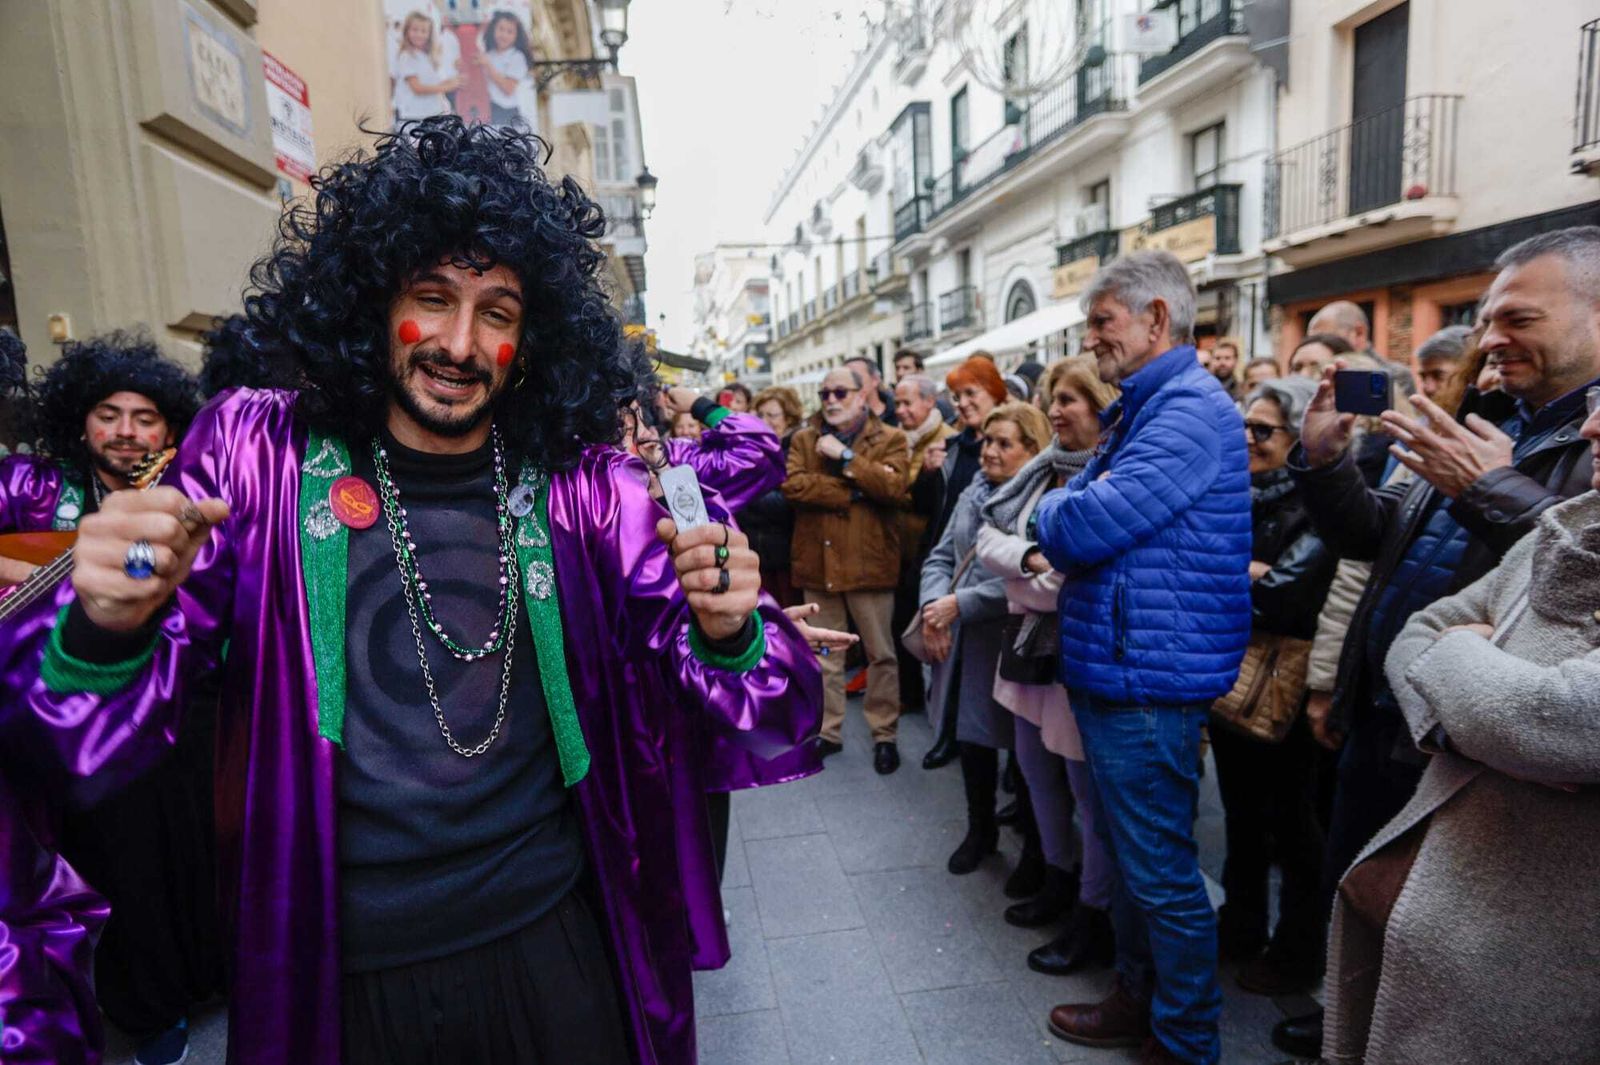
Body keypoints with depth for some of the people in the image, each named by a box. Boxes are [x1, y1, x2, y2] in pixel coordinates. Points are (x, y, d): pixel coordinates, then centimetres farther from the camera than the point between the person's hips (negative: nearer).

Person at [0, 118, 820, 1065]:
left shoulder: (584, 483, -8)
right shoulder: (256, 452, -7)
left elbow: (762, 712, -8)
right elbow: (95, 728, -5)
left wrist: (726, 635, -31)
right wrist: (109, 630, -27)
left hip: (549, 941, 0)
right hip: (332, 967, 1)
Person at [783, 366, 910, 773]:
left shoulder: (890, 439, 0)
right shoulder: (804, 439, 8)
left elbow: (894, 486, -17)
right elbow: (791, 484, -10)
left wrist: (845, 456, -16)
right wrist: (848, 494, -17)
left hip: (867, 561, -3)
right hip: (817, 561, 3)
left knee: (880, 653, 7)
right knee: (824, 653, 14)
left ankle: (884, 735, 21)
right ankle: (829, 731, 27)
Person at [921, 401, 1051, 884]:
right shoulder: (974, 492, 10)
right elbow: (941, 556, 11)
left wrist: (959, 604, -21)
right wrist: (933, 606, -7)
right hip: (966, 643, 7)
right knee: (972, 738, 19)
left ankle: (1037, 851, 30)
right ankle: (980, 829, 41)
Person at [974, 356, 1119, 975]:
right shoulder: (1046, 469, 8)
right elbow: (987, 537, 4)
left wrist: (1022, 579, -10)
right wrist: (1032, 560, -15)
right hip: (1032, 644, 8)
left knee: (1088, 784, 6)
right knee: (1038, 770, 20)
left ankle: (1093, 916, 24)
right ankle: (1060, 880, 41)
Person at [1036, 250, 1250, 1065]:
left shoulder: (1190, 412, -17)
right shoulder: (1140, 411, 16)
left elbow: (1082, 527, -24)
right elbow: (1072, 523, 18)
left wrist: (1051, 512, -3)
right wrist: (1063, 518, -4)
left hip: (1148, 676, -10)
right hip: (1110, 668, 10)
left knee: (1161, 873, 5)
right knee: (1128, 854, 22)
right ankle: (1138, 998, 39)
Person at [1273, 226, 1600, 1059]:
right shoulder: (1486, 423, 11)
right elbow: (1372, 537, 13)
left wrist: (1492, 491, -29)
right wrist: (1324, 458, -2)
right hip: (1380, 719, 8)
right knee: (1349, 898, 24)